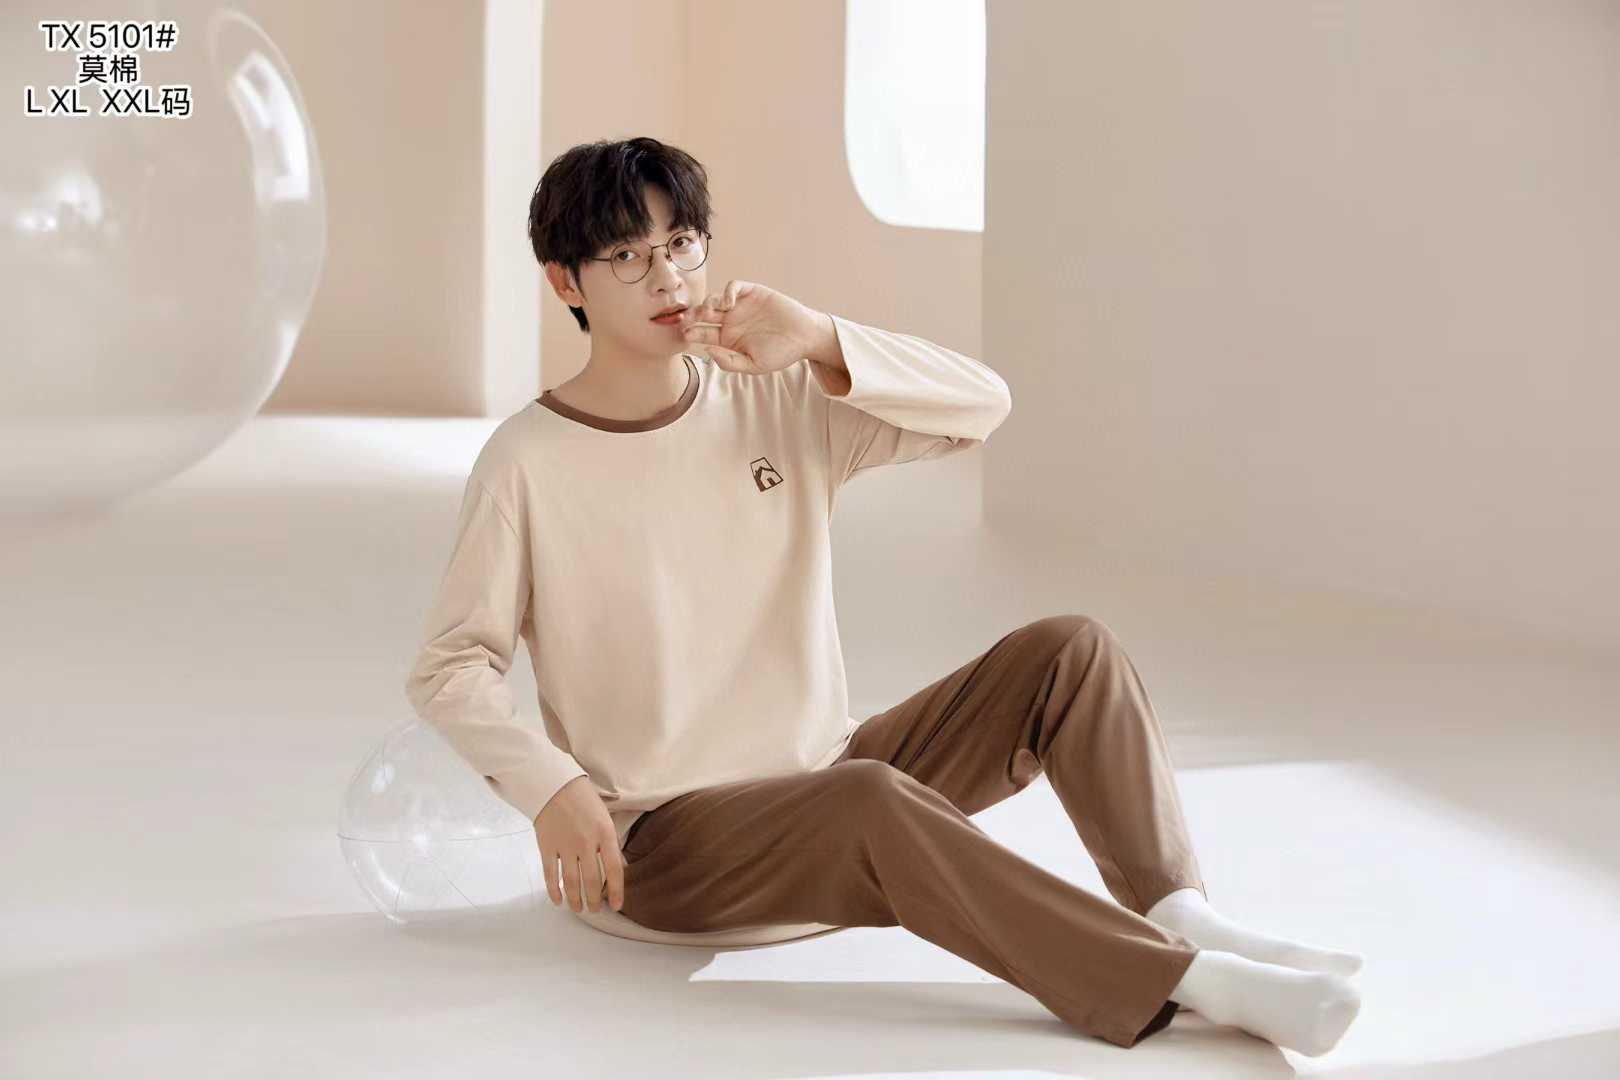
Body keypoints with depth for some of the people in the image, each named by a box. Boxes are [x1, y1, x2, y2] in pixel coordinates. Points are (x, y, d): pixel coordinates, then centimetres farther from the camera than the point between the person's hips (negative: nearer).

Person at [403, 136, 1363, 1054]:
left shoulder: (779, 403, 3)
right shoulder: (528, 462, -8)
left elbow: (982, 404, -6)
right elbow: (450, 668, -7)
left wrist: (820, 341, -20)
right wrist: (552, 788, -23)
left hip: (827, 772, 6)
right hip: (667, 836, -6)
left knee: (1070, 652, -9)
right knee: (873, 802, -37)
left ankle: (1180, 913, -18)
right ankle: (1190, 981, -36)